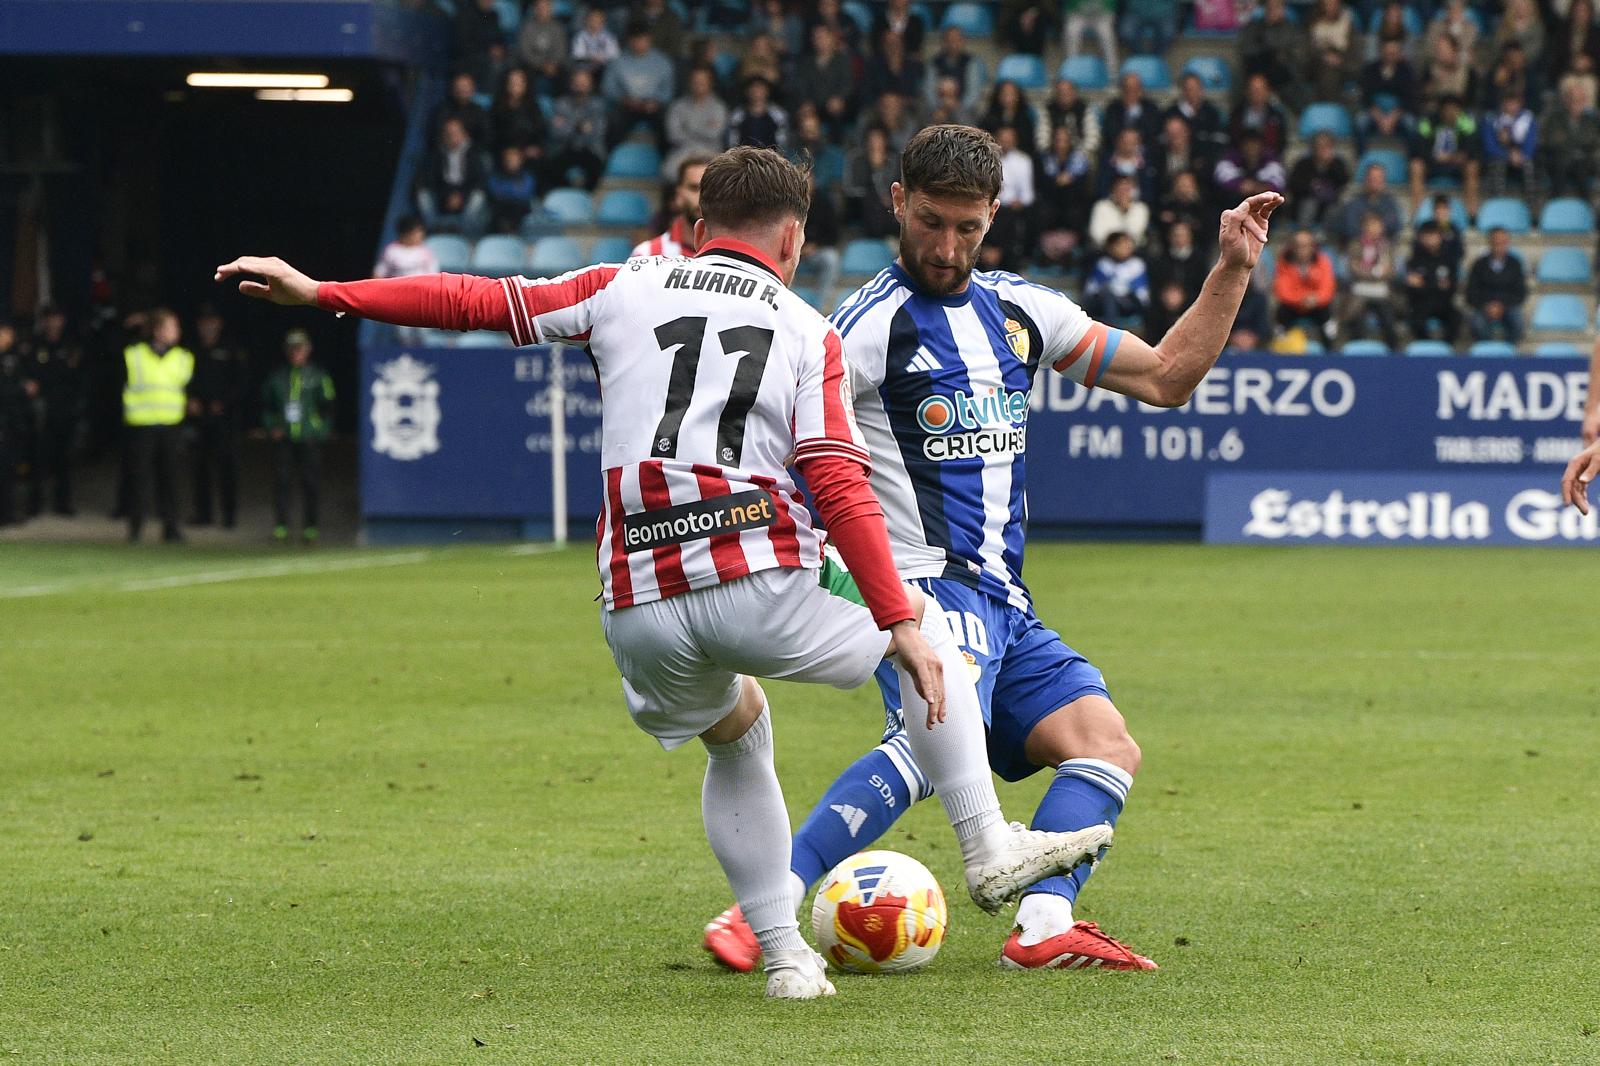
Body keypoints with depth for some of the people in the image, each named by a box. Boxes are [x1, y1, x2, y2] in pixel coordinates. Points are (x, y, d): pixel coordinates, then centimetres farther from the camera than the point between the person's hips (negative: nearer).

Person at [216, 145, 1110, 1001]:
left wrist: (320, 292, 17)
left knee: (737, 739, 31)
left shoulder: (625, 291, 14)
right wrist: (901, 624, -3)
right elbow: (840, 486, -3)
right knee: (929, 624, 24)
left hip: (640, 612, 3)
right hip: (763, 586, -2)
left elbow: (477, 301, 11)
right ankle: (989, 849, 17)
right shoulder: (808, 334, 9)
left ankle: (784, 954, 22)